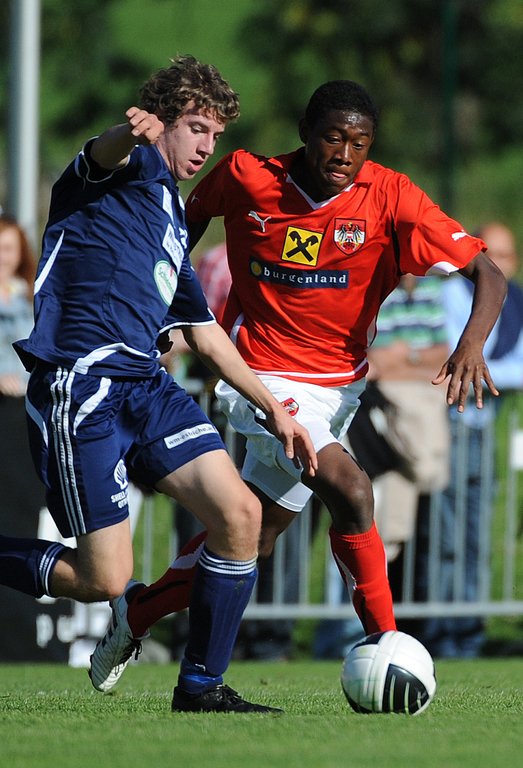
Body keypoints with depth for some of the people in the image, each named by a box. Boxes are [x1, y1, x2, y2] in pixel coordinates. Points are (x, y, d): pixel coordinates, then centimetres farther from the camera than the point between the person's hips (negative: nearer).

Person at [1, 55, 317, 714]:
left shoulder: (173, 224, 29)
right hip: (80, 386, -8)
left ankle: (200, 686, 3)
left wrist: (273, 409, 31)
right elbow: (105, 153, -24)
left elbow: (205, 336, 37)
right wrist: (130, 132, -49)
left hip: (145, 386, 8)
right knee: (105, 580, -13)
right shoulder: (133, 168, 4)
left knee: (239, 514, -9)